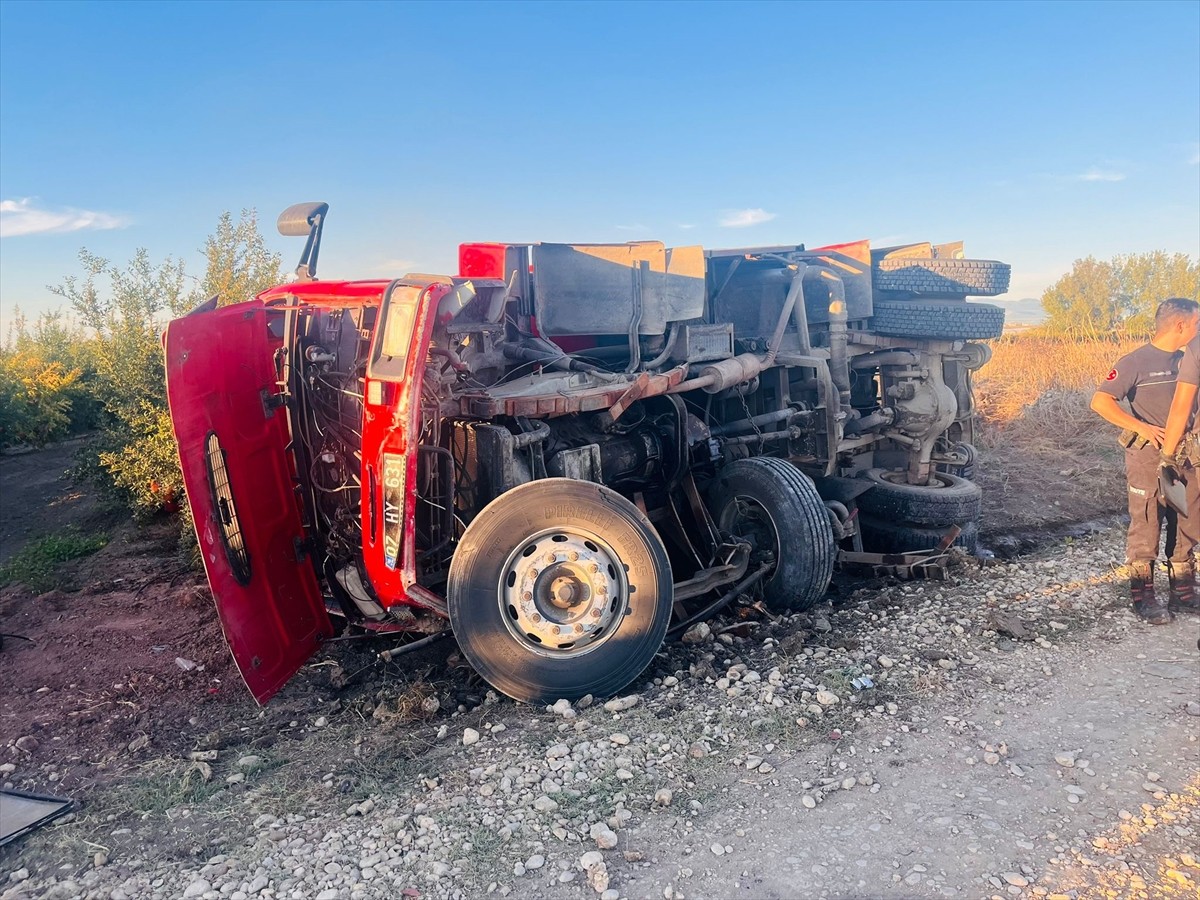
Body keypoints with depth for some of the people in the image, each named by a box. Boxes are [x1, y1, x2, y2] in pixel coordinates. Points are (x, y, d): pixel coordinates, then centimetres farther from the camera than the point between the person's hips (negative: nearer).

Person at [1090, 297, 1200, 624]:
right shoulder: (1137, 361, -11)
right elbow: (1100, 401, -18)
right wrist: (1141, 427, -20)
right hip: (1149, 456, -6)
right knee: (1146, 527, 1)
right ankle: (1143, 596, 10)